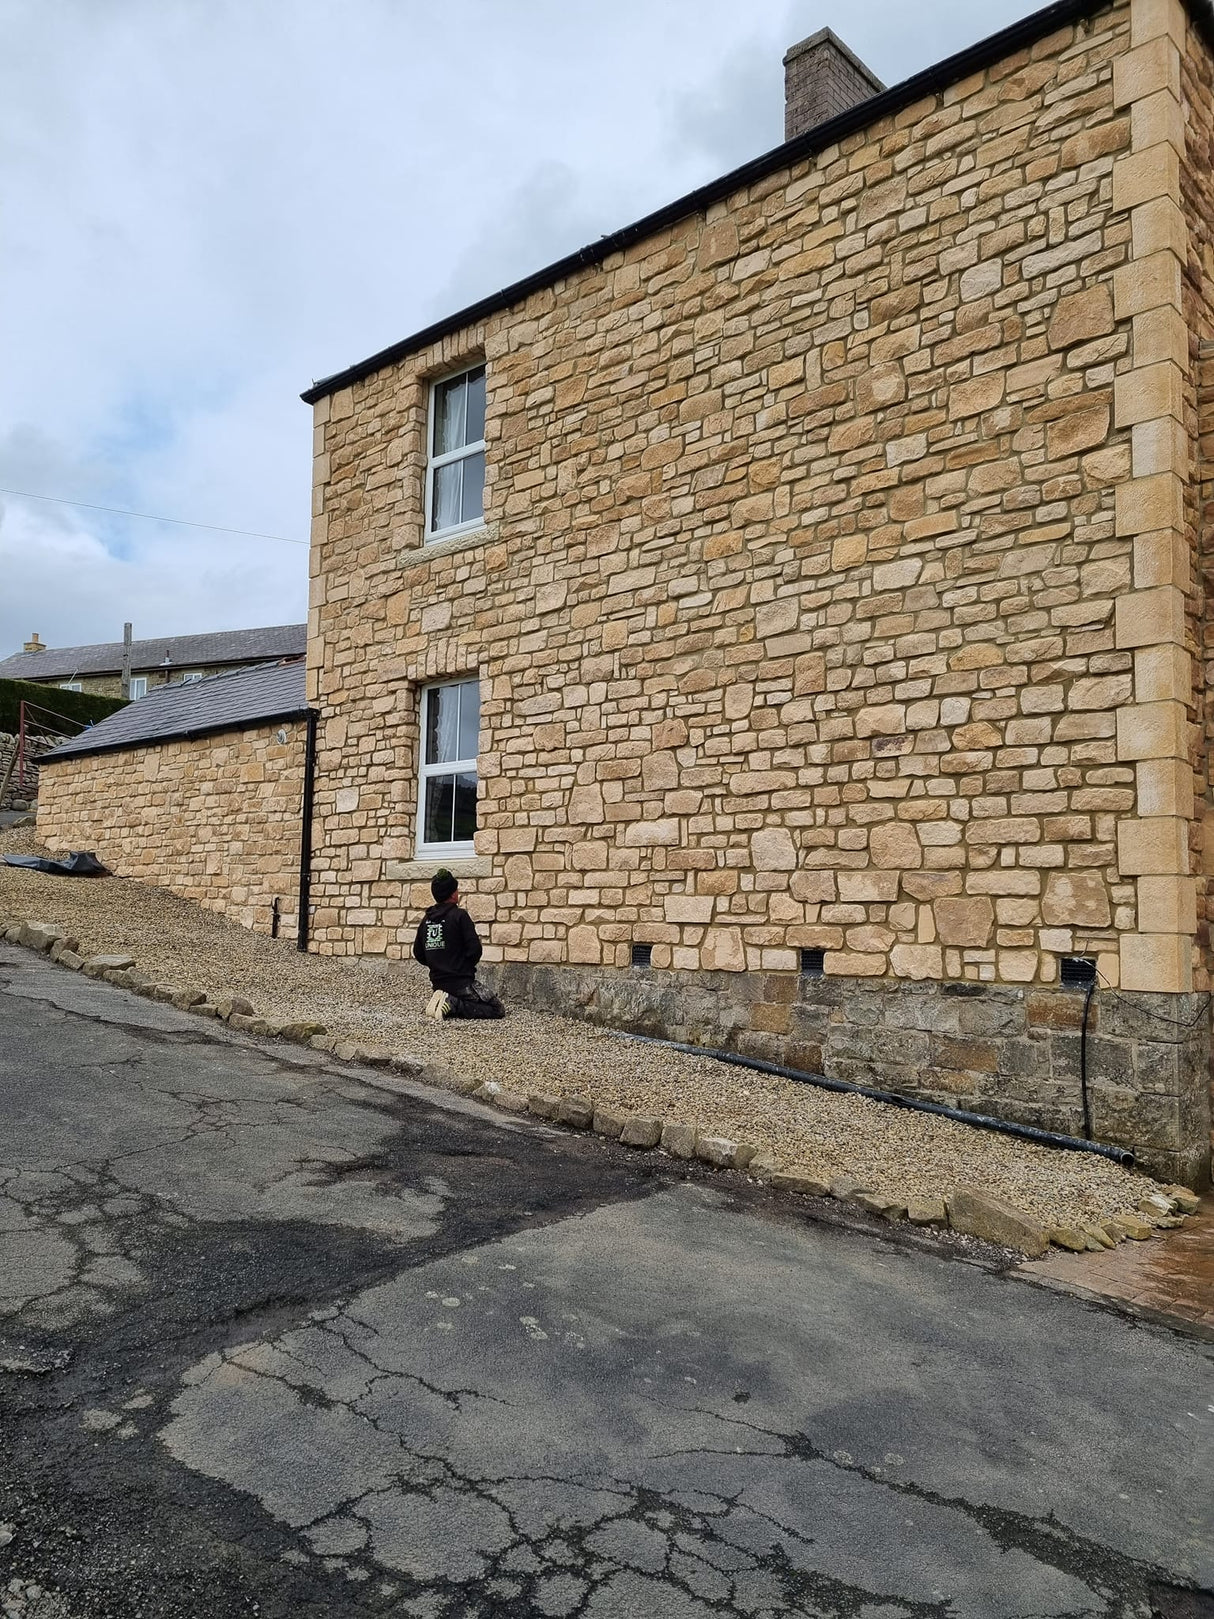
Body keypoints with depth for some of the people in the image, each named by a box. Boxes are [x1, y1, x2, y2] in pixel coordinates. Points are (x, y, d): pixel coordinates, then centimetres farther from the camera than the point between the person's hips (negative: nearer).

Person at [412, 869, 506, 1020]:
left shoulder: (426, 920, 6)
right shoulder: (460, 915, -12)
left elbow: (418, 954, 11)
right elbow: (475, 949, -15)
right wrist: (467, 967, 5)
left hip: (438, 983, 7)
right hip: (461, 983, -7)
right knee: (498, 1010, 1)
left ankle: (450, 1003, 0)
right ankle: (453, 1005, -13)